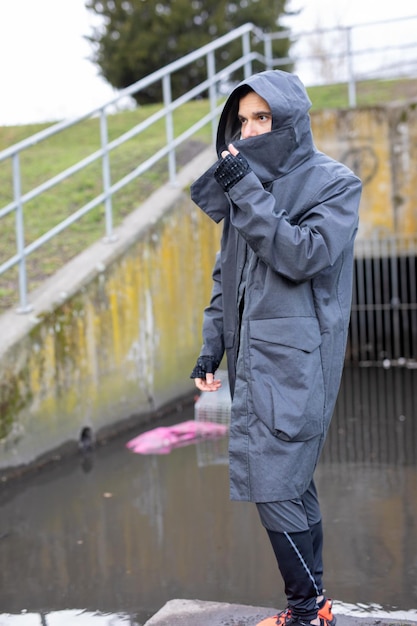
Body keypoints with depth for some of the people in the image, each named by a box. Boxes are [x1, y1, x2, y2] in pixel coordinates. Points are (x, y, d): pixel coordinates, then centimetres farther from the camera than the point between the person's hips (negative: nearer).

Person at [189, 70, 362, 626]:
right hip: (253, 357, 6)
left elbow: (305, 255, -18)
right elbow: (226, 274, 17)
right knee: (292, 485, 10)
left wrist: (247, 194, -17)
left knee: (272, 487, -9)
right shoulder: (247, 183, 14)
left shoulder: (334, 183, -3)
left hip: (295, 361, -6)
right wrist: (211, 349, 10)